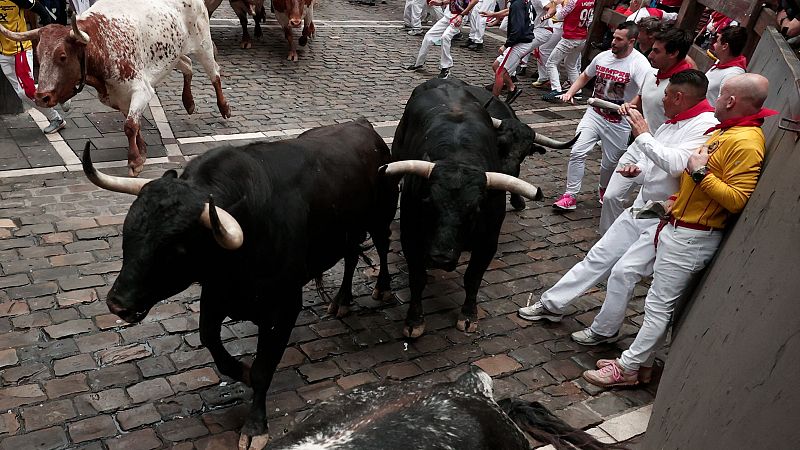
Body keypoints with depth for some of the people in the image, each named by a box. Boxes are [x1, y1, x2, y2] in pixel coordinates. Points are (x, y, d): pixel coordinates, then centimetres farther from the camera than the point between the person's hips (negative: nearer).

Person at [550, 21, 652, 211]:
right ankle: (570, 195, 0)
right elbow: (585, 76, 19)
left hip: (619, 123, -4)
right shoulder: (603, 56, 2)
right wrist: (570, 92, 3)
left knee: (610, 163, 12)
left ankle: (604, 190, 43)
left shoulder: (639, 64, -17)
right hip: (594, 115, 4)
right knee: (577, 152, -9)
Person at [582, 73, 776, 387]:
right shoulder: (725, 130, 10)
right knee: (661, 302, 16)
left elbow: (738, 200, -26)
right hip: (680, 229, 10)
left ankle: (626, 369, 9)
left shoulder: (745, 143, -20)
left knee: (659, 304, -1)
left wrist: (701, 173, -24)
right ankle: (632, 361, 27)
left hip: (692, 239, -10)